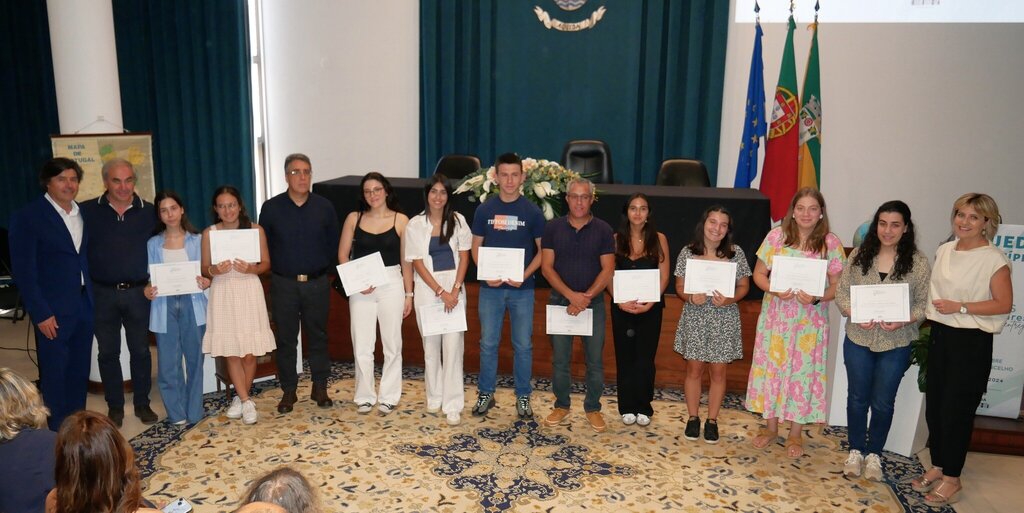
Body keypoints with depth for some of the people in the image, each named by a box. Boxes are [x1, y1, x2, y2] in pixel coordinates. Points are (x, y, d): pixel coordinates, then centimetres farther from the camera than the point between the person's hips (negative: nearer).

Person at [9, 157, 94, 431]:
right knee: (55, 374, 5)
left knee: (80, 371, 12)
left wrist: (94, 299, 4)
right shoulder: (27, 217, -8)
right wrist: (41, 314, -14)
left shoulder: (83, 213, 8)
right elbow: (24, 271, -10)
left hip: (84, 305, 5)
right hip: (53, 311, -5)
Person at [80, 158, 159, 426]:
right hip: (102, 294, 0)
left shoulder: (149, 212, 1)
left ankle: (142, 403, 23)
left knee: (141, 351, 10)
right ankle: (115, 406, 23)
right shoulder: (88, 211, -2)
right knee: (108, 353, 10)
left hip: (138, 293, 0)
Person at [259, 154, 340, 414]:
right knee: (285, 338, 6)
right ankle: (288, 391, 17)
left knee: (318, 336, 9)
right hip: (283, 284, 0)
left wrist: (325, 270, 3)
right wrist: (276, 270, 4)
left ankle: (320, 388, 20)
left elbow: (333, 244, 7)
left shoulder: (325, 207, 1)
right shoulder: (271, 208, -2)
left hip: (317, 283, 1)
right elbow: (263, 245, 5)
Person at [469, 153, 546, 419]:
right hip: (491, 288, 1)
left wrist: (525, 275, -14)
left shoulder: (533, 212, -2)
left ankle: (523, 397, 20)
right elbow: (476, 247, 6)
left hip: (522, 289, -1)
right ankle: (486, 394, 23)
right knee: (488, 343, 8)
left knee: (523, 345, 6)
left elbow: (542, 250, 1)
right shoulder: (484, 210, 2)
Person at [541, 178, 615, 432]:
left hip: (593, 303, 0)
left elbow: (608, 270, -4)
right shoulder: (553, 228, 1)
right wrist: (571, 295, -16)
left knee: (595, 360, 5)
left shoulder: (603, 230, 0)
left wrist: (586, 297, -15)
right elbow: (547, 267, -4)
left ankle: (593, 408, 20)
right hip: (560, 301, 1)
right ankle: (561, 407, 23)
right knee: (559, 359, 8)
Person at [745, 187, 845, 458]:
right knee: (770, 367, 8)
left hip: (810, 320, -1)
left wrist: (816, 298, -21)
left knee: (803, 371, 6)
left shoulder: (831, 243, -4)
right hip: (776, 316, 1)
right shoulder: (776, 236, -2)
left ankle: (795, 433, 24)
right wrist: (775, 290, -18)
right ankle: (771, 427, 27)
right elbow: (758, 274, 1)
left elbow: (837, 286, -2)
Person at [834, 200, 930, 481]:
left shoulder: (918, 262, -6)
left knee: (883, 402, 10)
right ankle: (855, 451, 30)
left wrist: (903, 321, -21)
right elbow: (841, 292, 0)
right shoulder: (859, 255, -1)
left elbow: (924, 303, -4)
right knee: (857, 398, 13)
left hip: (896, 344, -1)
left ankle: (874, 454, 28)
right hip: (858, 339, 1)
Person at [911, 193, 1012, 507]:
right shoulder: (944, 251, 7)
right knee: (934, 405, 12)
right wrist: (931, 312, 3)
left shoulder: (994, 259, -12)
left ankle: (952, 478, 17)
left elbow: (1004, 304, -13)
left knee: (956, 409, 2)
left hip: (972, 342, -6)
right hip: (940, 335, 6)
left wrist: (960, 307, -17)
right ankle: (938, 466, 28)